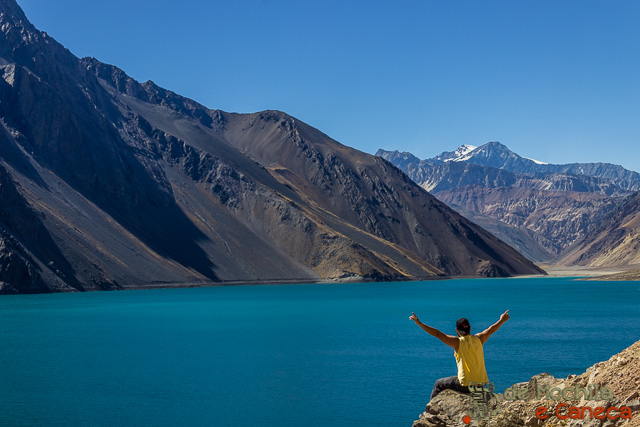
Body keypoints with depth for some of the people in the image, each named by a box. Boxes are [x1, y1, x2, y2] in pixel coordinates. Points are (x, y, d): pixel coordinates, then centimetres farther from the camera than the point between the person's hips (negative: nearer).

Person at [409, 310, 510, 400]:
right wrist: (502, 320, 39)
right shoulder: (479, 339, 4)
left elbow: (437, 334, -14)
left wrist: (419, 323, -12)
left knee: (439, 384, 15)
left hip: (466, 385, -5)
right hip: (481, 384, 5)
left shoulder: (458, 342, -10)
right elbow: (491, 330, 22)